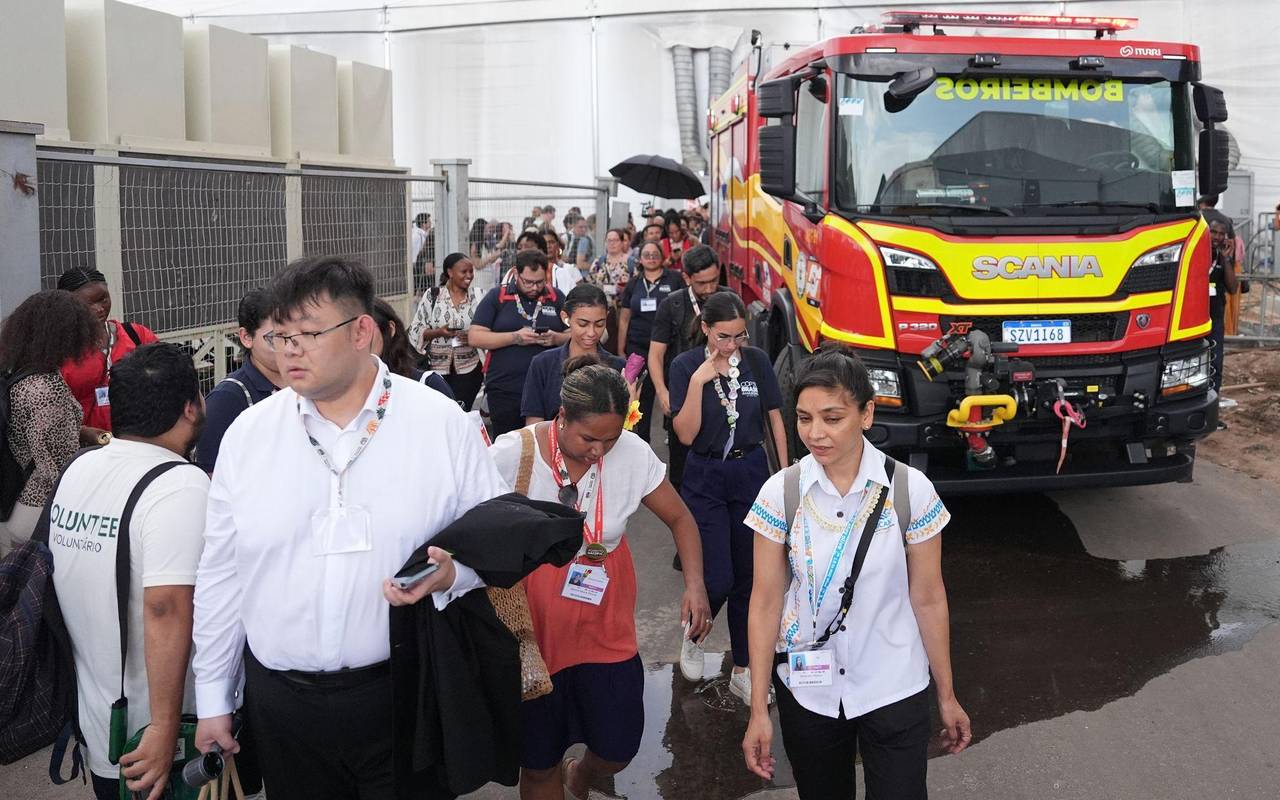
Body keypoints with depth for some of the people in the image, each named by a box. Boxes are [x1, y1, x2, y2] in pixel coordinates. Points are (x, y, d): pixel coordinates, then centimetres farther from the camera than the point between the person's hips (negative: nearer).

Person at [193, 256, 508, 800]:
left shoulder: (442, 422, -7)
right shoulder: (248, 433, 0)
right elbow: (220, 576, 6)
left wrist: (451, 574, -20)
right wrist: (212, 699, 10)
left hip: (403, 693, -2)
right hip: (281, 700, 2)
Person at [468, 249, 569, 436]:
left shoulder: (556, 297, 8)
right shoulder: (497, 296, 2)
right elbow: (475, 337, -4)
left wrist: (556, 338, -11)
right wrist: (515, 337, -16)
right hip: (505, 391, -2)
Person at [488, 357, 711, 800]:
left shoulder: (633, 453, -11)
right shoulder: (512, 454, -18)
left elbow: (680, 518, 1)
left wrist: (694, 582, -14)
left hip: (605, 626, 2)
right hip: (532, 627, -2)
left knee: (618, 749, 9)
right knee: (539, 762, 9)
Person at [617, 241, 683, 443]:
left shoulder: (674, 279, 0)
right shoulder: (634, 284, 10)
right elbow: (624, 319, 12)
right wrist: (620, 350, 9)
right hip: (638, 348, 3)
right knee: (642, 395, 6)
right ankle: (642, 440, 16)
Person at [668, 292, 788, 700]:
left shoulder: (756, 361, -2)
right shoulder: (686, 366, -8)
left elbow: (775, 419, 7)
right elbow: (686, 435, -13)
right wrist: (698, 382, -22)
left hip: (751, 473, 2)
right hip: (706, 479, -2)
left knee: (748, 578, 8)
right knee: (718, 581, -7)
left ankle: (742, 671, 21)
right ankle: (694, 637, 26)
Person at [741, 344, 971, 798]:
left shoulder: (911, 491, -12)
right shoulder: (780, 494, -10)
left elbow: (928, 599, -4)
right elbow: (766, 602, -5)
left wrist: (947, 696, 3)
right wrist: (758, 710, -6)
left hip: (894, 690, -1)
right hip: (806, 689, 2)